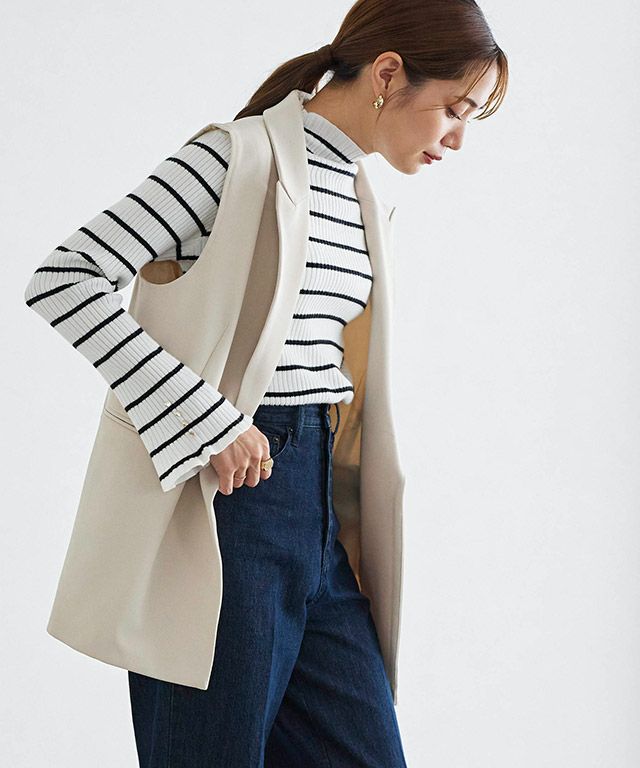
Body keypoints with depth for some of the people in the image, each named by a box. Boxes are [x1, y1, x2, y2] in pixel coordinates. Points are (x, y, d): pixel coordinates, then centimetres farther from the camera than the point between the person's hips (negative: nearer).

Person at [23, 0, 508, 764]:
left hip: (317, 504, 8)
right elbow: (62, 280, -17)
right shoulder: (237, 158, -11)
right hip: (226, 498, -8)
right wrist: (207, 419, -21)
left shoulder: (362, 198, 14)